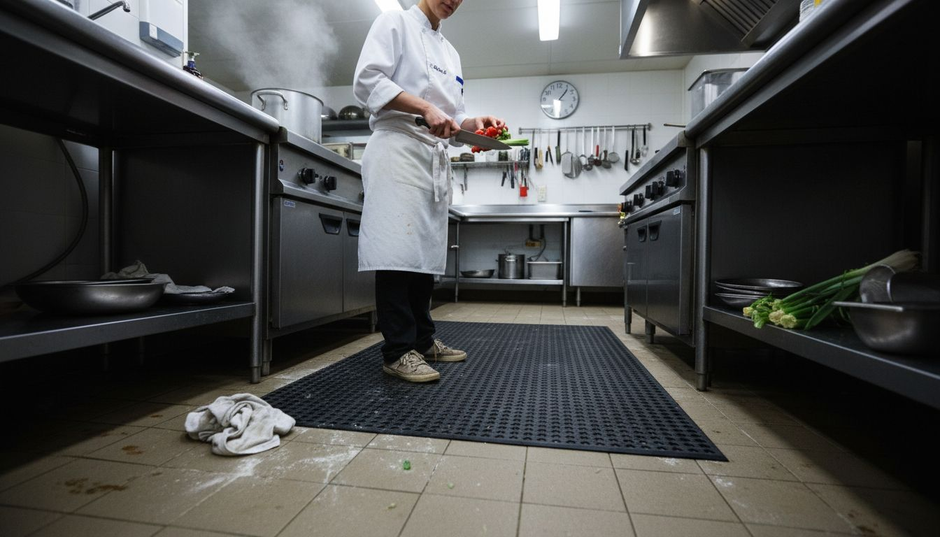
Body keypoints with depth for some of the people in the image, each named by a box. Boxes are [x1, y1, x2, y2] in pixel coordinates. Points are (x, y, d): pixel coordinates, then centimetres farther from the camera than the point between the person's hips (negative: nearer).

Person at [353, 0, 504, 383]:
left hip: (436, 158, 7)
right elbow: (367, 80, -7)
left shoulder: (450, 53, 26)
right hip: (399, 147, -7)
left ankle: (422, 340, 15)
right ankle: (398, 350, -7)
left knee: (426, 250, 6)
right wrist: (424, 107, -17)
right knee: (397, 249, -13)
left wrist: (473, 123, 2)